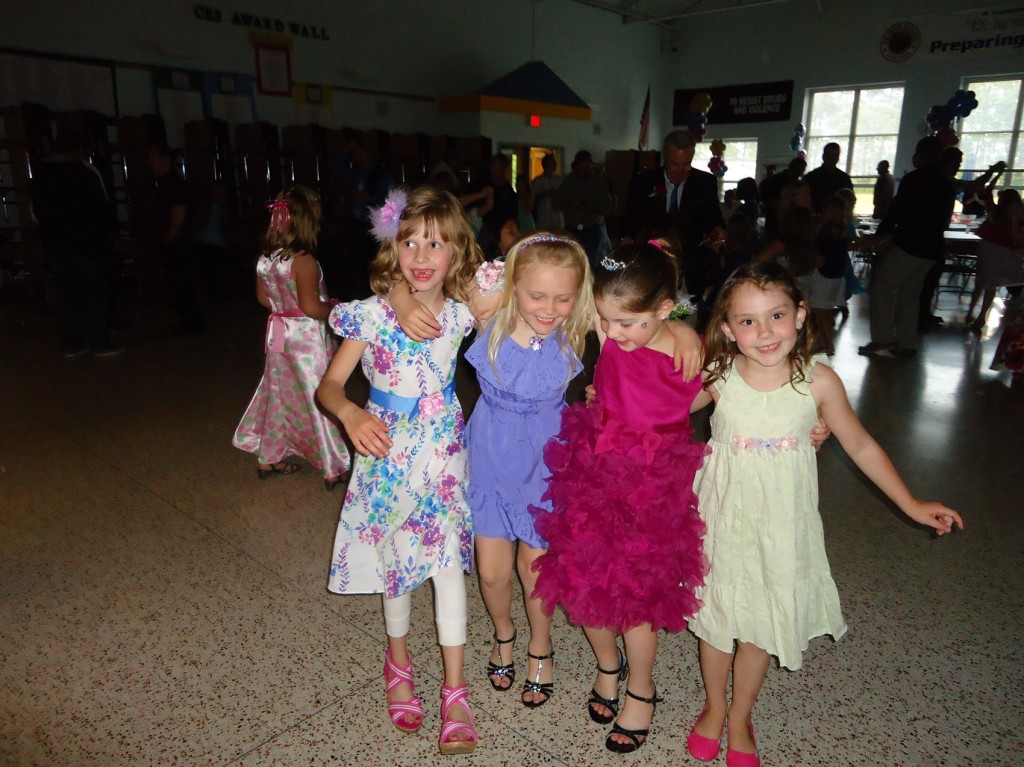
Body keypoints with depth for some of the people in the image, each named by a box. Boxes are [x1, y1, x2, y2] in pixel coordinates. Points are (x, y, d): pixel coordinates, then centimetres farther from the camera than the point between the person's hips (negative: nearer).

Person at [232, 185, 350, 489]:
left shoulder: (265, 258, 2)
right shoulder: (303, 261, -21)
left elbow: (263, 297, 12)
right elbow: (311, 307, -24)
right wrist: (335, 308, -7)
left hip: (279, 335, 8)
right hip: (307, 338, -7)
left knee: (278, 396, 19)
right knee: (319, 400, 2)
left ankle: (268, 459, 32)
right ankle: (334, 469, 13)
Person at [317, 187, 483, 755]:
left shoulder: (462, 313, -7)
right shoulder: (373, 314, -13)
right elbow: (329, 384, -12)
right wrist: (350, 413, -33)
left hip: (444, 452, 1)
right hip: (387, 453, -1)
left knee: (448, 561, 2)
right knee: (396, 560, 13)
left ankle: (454, 690, 19)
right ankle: (398, 660, 41)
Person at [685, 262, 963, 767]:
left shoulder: (818, 382, -14)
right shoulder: (718, 378, -14)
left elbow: (860, 446, 1)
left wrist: (911, 505, 5)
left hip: (780, 523, 0)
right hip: (724, 516, 0)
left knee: (761, 623, 13)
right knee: (717, 615, 15)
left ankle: (740, 718, 41)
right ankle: (713, 708, 43)